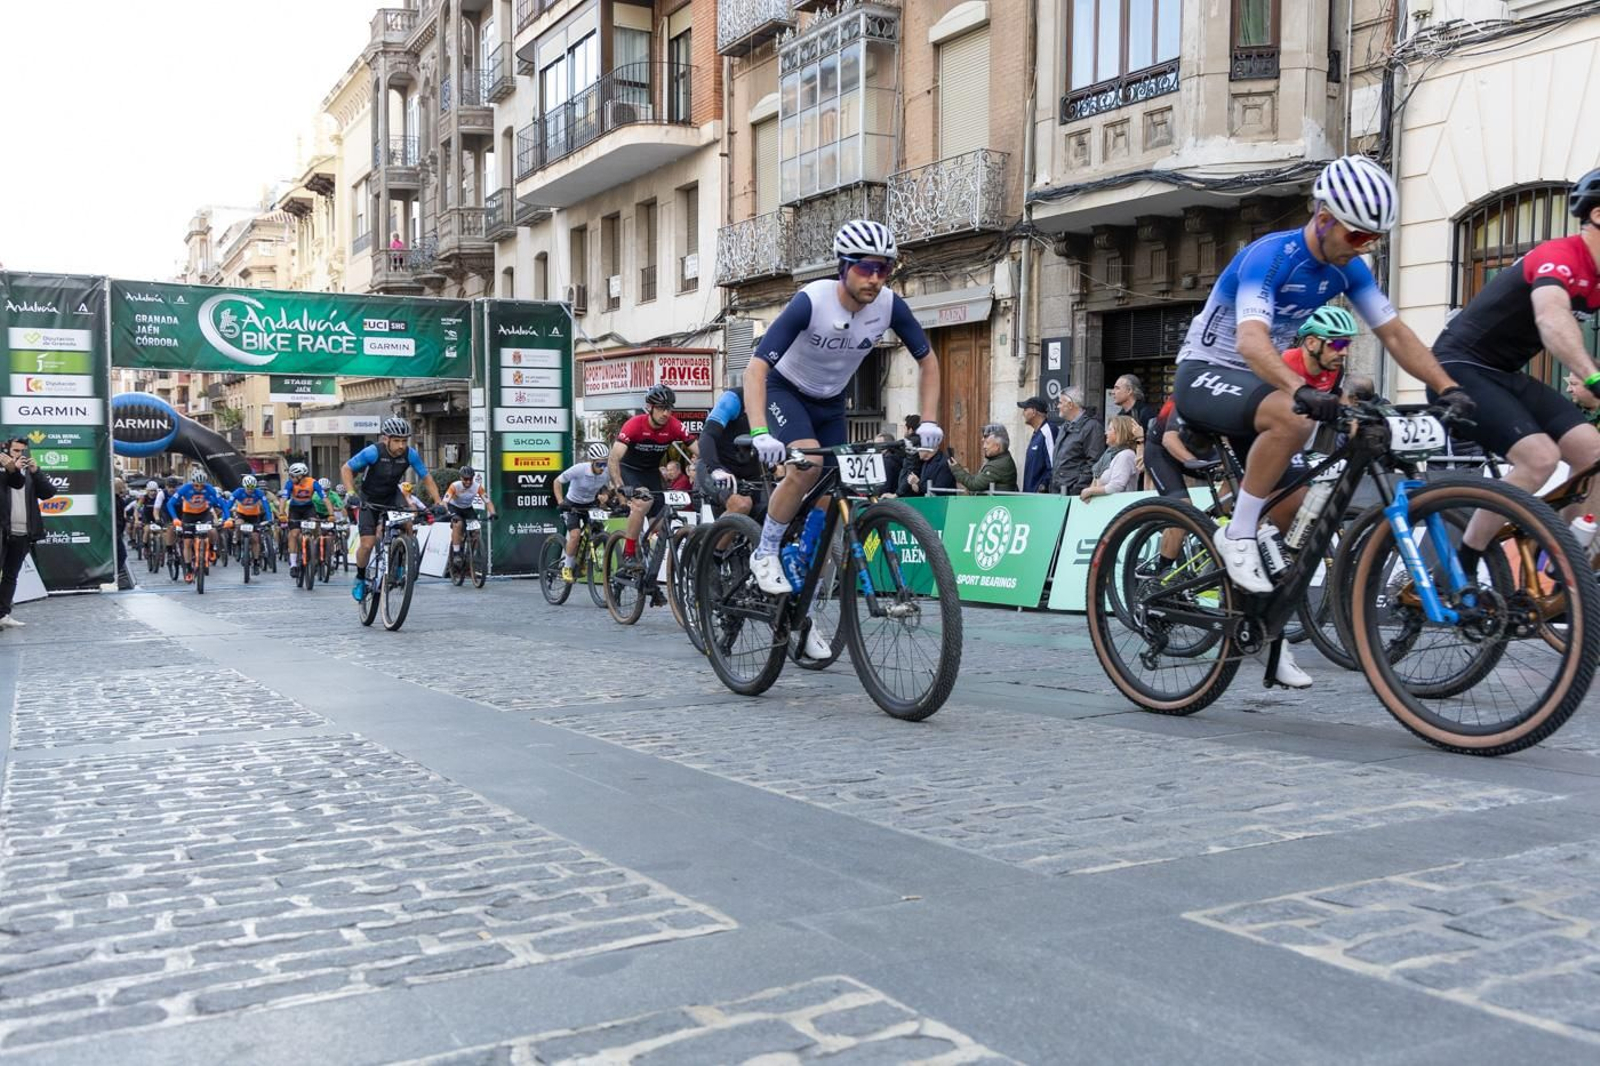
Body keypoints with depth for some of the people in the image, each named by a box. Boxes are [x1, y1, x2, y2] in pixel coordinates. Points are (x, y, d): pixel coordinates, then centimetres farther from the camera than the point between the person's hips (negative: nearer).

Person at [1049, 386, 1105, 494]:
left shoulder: (1092, 426, -9)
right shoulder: (1065, 426, 20)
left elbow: (1093, 464, -16)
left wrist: (1078, 490, -19)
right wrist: (1052, 487, 16)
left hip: (1075, 491, -8)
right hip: (1058, 490, 8)